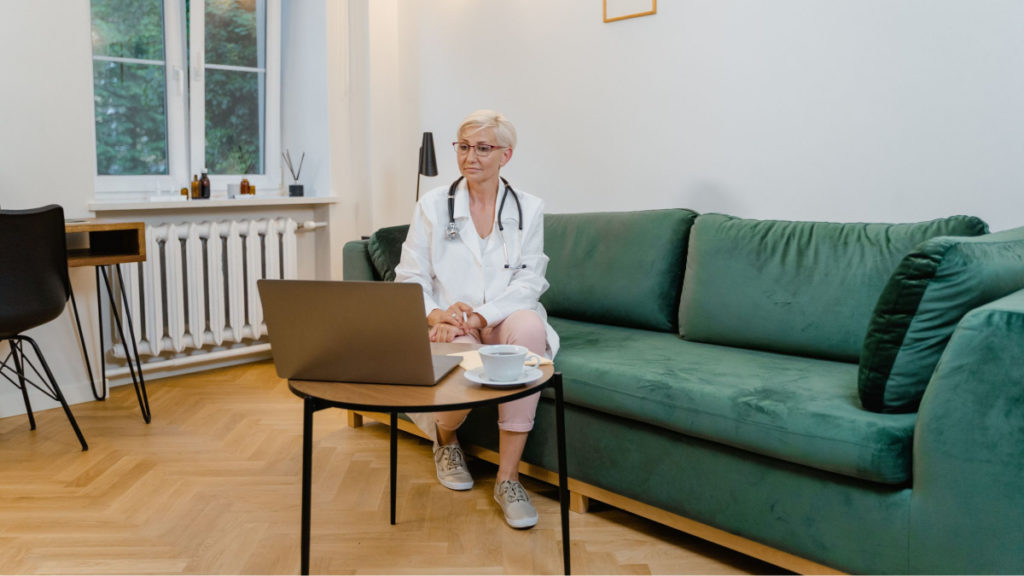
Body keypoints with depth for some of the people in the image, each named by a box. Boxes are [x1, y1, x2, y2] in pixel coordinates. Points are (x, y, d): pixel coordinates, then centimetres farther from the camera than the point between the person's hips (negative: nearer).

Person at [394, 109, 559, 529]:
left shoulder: (528, 209, 10)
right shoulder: (432, 206, 9)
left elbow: (529, 281, 0)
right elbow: (409, 279, 4)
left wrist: (481, 314, -17)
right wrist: (437, 314, -18)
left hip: (504, 320, 1)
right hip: (449, 325, -1)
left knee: (530, 327, -35)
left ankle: (507, 478, -26)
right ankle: (445, 441, 6)